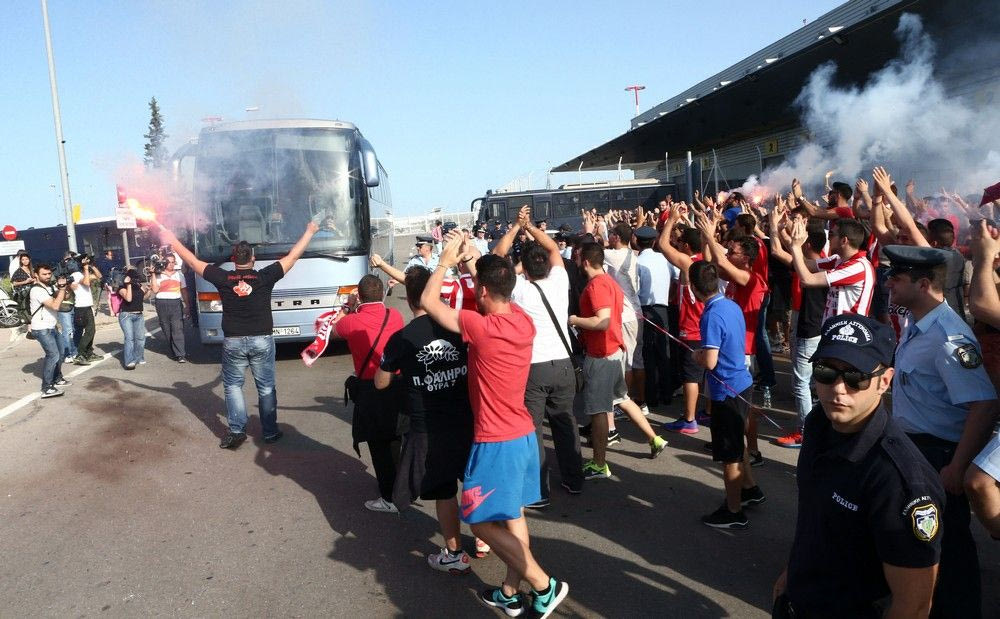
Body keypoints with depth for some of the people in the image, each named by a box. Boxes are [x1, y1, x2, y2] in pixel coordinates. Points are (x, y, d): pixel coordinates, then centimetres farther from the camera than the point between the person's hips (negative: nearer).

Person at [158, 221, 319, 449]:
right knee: (266, 387, 11)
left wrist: (173, 241, 20)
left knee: (232, 385, 15)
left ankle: (237, 430, 6)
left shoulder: (223, 278, -5)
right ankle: (270, 432, 16)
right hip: (262, 340, 0)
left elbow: (194, 262, 6)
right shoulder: (265, 277, -8)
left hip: (233, 342, 0)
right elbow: (292, 257, 1)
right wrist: (309, 231, 12)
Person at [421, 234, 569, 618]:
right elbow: (500, 294, 22)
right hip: (524, 435, 8)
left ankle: (544, 586, 7)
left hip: (496, 442, -8)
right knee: (512, 515, 17)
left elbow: (428, 302, -11)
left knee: (483, 522, 4)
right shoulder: (524, 322, -1)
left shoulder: (481, 327, -22)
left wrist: (446, 261, 1)